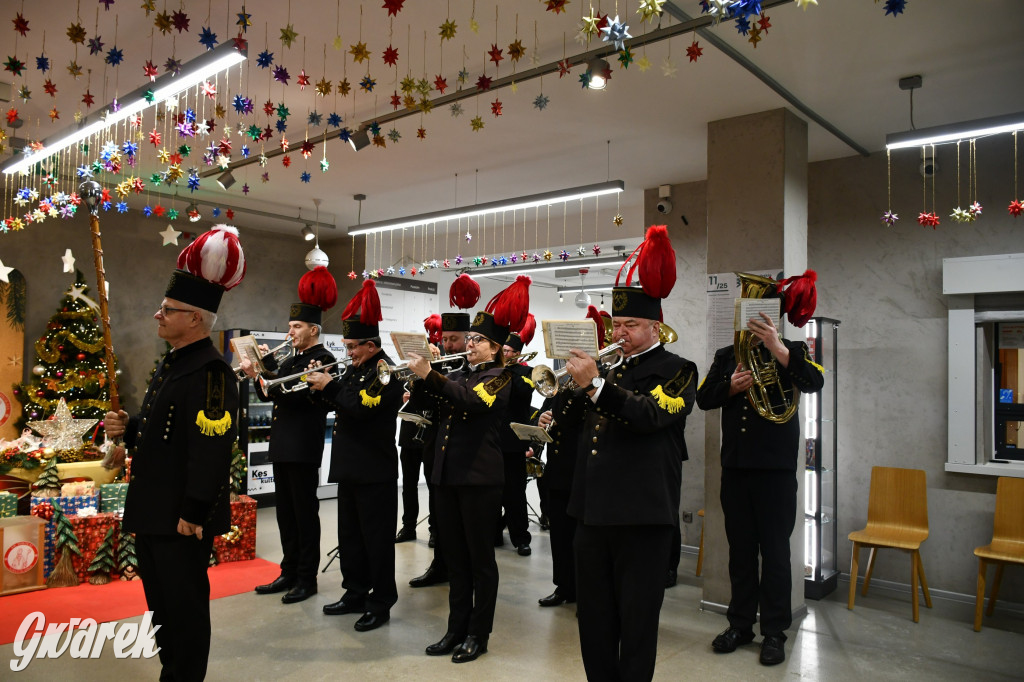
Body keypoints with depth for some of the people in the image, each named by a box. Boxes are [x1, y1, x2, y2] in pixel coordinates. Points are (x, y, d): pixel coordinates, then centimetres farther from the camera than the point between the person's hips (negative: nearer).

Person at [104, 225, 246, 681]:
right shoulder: (172, 364, 12)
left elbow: (212, 448, -25)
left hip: (182, 517, -10)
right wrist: (129, 427, 3)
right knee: (161, 603, 21)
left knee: (185, 608, 4)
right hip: (152, 510, 10)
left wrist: (194, 513, -24)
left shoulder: (211, 371, -20)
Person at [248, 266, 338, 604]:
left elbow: (295, 393, -22)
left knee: (305, 512, 0)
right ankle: (289, 572, 25)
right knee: (285, 512, 14)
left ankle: (307, 578, 11)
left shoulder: (323, 359, -10)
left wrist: (262, 372, -25)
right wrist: (257, 374, -2)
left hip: (304, 447, -9)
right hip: (282, 445, 9)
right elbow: (270, 394, 14)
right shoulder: (292, 359, 16)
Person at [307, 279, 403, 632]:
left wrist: (330, 386, -16)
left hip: (375, 471, -9)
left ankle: (381, 603, 11)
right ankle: (355, 593, 30)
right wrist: (322, 383, 1)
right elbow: (340, 401, 17)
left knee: (376, 537, 0)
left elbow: (360, 407, -26)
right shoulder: (356, 369, 14)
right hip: (350, 467, 10)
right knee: (349, 534, 17)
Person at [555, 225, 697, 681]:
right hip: (593, 509, 7)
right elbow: (568, 418, 16)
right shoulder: (611, 370, 17)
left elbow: (649, 414, -22)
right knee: (593, 616, 16)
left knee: (636, 621, 4)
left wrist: (594, 384, -29)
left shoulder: (675, 371, -3)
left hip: (641, 512, -7)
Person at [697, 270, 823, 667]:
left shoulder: (791, 352, 1)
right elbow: (703, 398, 3)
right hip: (735, 465, 4)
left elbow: (815, 382, -19)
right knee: (740, 549, 12)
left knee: (775, 551, 2)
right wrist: (731, 387, -16)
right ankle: (740, 624, 23)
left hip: (776, 467, -3)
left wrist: (777, 347, -30)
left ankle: (775, 631, 14)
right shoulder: (726, 356, 11)